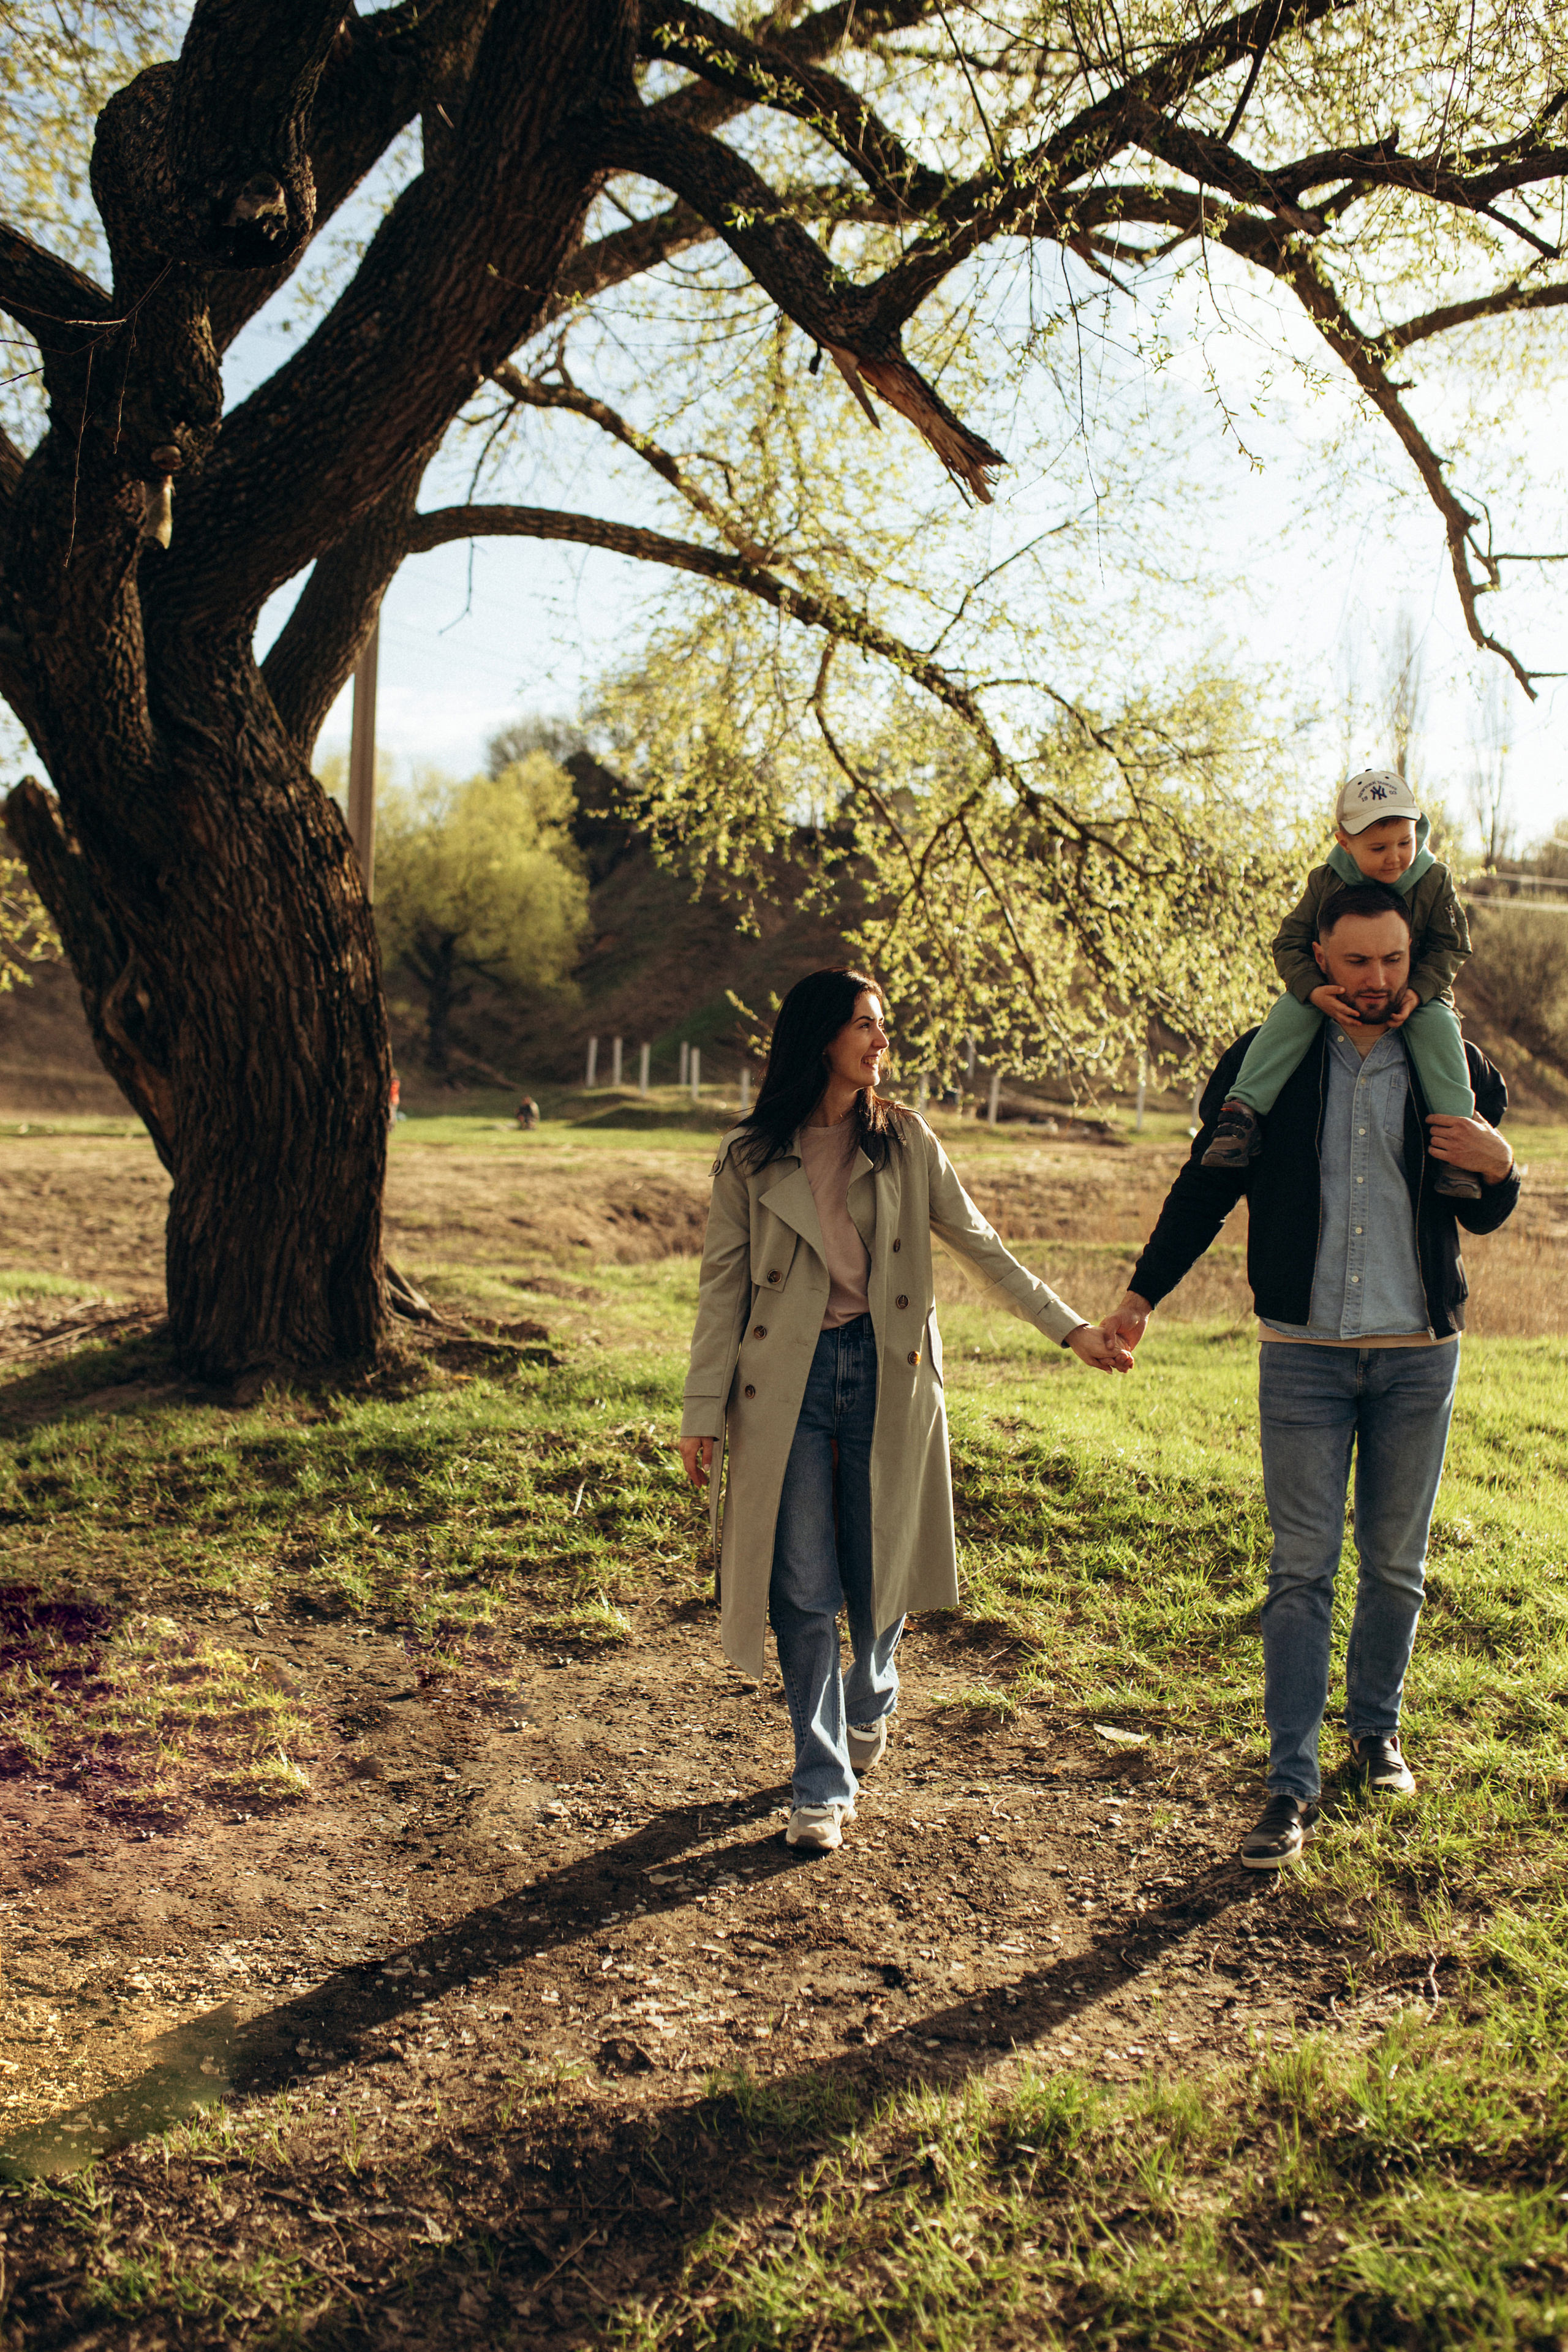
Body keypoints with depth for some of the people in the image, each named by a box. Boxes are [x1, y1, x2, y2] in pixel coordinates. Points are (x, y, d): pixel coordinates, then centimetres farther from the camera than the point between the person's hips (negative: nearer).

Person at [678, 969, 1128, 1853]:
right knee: (805, 1591, 0)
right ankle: (824, 1783, 13)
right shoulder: (750, 1157, 0)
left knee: (877, 1575, 9)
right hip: (789, 1382, -1)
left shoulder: (904, 1141, 4)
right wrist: (704, 1412, -1)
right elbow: (724, 1287, 2)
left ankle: (871, 1702, 42)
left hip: (886, 1374, 1)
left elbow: (981, 1245, 8)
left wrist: (1071, 1327, 4)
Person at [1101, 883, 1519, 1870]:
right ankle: (1294, 1781, 4)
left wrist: (1498, 1166, -10)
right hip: (1305, 1353, -1)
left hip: (1419, 1355, 2)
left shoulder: (1455, 1069, 4)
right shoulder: (1264, 1064, 0)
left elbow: (1482, 1216, 13)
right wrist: (1143, 1294, 0)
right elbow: (1206, 1187, 7)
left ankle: (1376, 1726, 34)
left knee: (1396, 1564, 13)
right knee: (1302, 1569, -2)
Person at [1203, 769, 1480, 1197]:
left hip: (1415, 993, 0)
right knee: (1291, 1013, -28)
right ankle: (1244, 1112, -31)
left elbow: (1450, 946, -5)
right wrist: (1314, 990, -30)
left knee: (1438, 1025, -32)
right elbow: (1290, 944, -10)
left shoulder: (1434, 881, -8)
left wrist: (1417, 991, -24)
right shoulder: (1326, 882, -10)